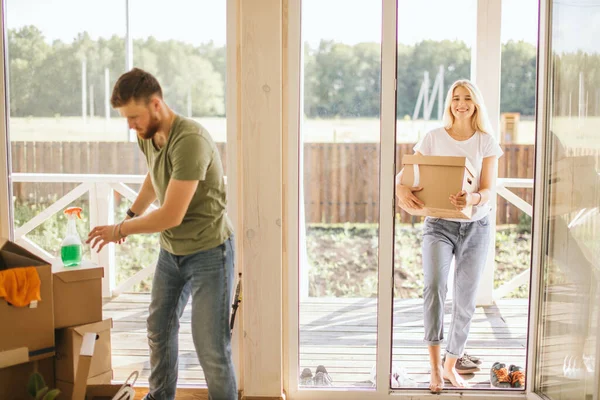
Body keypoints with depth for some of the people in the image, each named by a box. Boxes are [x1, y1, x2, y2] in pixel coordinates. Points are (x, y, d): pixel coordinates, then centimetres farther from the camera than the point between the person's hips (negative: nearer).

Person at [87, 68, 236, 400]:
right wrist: (131, 215, 8)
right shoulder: (147, 135, -2)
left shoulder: (190, 140, -28)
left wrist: (120, 230, -14)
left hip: (208, 252, -8)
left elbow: (171, 216, -28)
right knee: (159, 329, 21)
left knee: (211, 348, -5)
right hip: (170, 250, 9)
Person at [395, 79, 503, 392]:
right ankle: (435, 367, -19)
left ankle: (451, 365, 28)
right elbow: (406, 171, -2)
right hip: (439, 224, -1)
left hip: (475, 226, 2)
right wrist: (401, 190, -26)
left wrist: (473, 198, -30)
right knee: (434, 286, -26)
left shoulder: (486, 142, 0)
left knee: (465, 299, 8)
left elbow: (488, 191, -6)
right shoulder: (434, 138, 0)